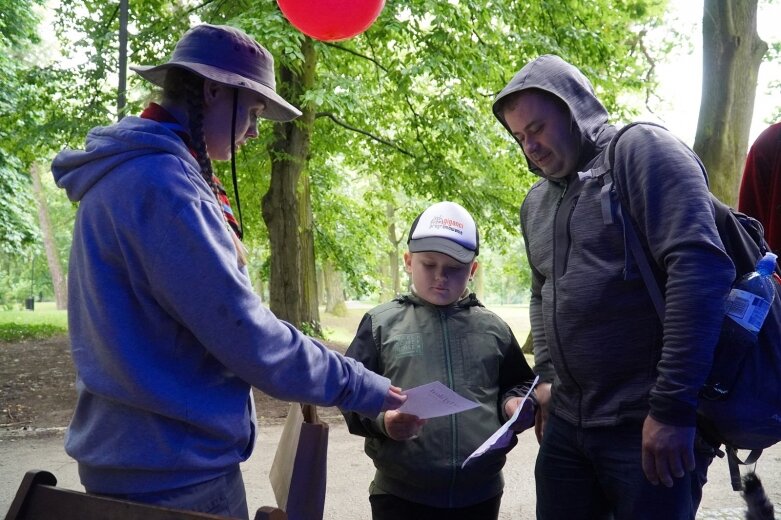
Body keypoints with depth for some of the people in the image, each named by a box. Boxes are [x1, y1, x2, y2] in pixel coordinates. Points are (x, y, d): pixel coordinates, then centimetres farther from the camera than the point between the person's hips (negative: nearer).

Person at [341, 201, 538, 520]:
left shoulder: (493, 328, 9)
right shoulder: (381, 323, 1)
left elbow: (521, 383, 19)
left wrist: (517, 404, -3)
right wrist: (380, 420, -20)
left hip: (480, 494, 3)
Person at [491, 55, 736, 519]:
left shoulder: (641, 150, -7)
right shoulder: (535, 202, 15)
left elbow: (700, 266, -18)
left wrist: (673, 407, -19)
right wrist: (546, 375, 12)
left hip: (647, 425, -7)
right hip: (565, 422, 7)